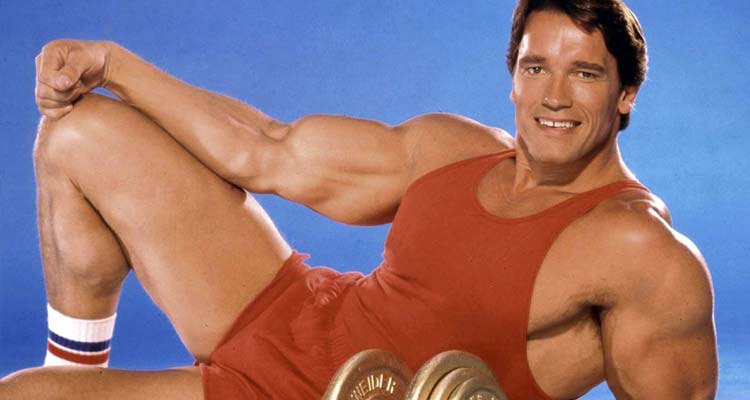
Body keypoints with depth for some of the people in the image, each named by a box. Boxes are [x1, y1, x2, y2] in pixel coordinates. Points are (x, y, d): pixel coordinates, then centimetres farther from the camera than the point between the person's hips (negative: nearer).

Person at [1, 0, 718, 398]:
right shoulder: (451, 147, 0)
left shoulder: (641, 250, -18)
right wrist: (110, 62, 7)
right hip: (286, 320, 7)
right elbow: (265, 155, 7)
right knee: (78, 131, 9)